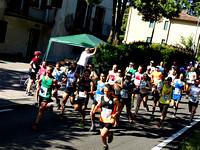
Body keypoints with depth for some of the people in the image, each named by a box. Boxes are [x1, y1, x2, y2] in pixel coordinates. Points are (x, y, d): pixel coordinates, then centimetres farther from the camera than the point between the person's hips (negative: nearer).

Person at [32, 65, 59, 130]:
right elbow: (39, 82, 18)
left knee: (41, 109, -13)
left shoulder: (53, 80, -12)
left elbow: (57, 87, 4)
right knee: (41, 107, 20)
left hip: (47, 96, -6)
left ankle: (36, 124, -10)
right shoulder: (42, 77, -1)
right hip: (41, 95, 6)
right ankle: (49, 106, 51)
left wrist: (54, 91, -12)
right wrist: (39, 87, 0)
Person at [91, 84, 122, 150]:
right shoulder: (101, 98, -2)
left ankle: (110, 134, 19)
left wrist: (116, 114, -12)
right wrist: (94, 111, -7)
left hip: (110, 120, -5)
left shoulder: (114, 99, -13)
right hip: (102, 119, 5)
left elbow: (120, 106, -1)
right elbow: (98, 106, 11)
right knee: (102, 134, 12)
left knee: (102, 135, -12)